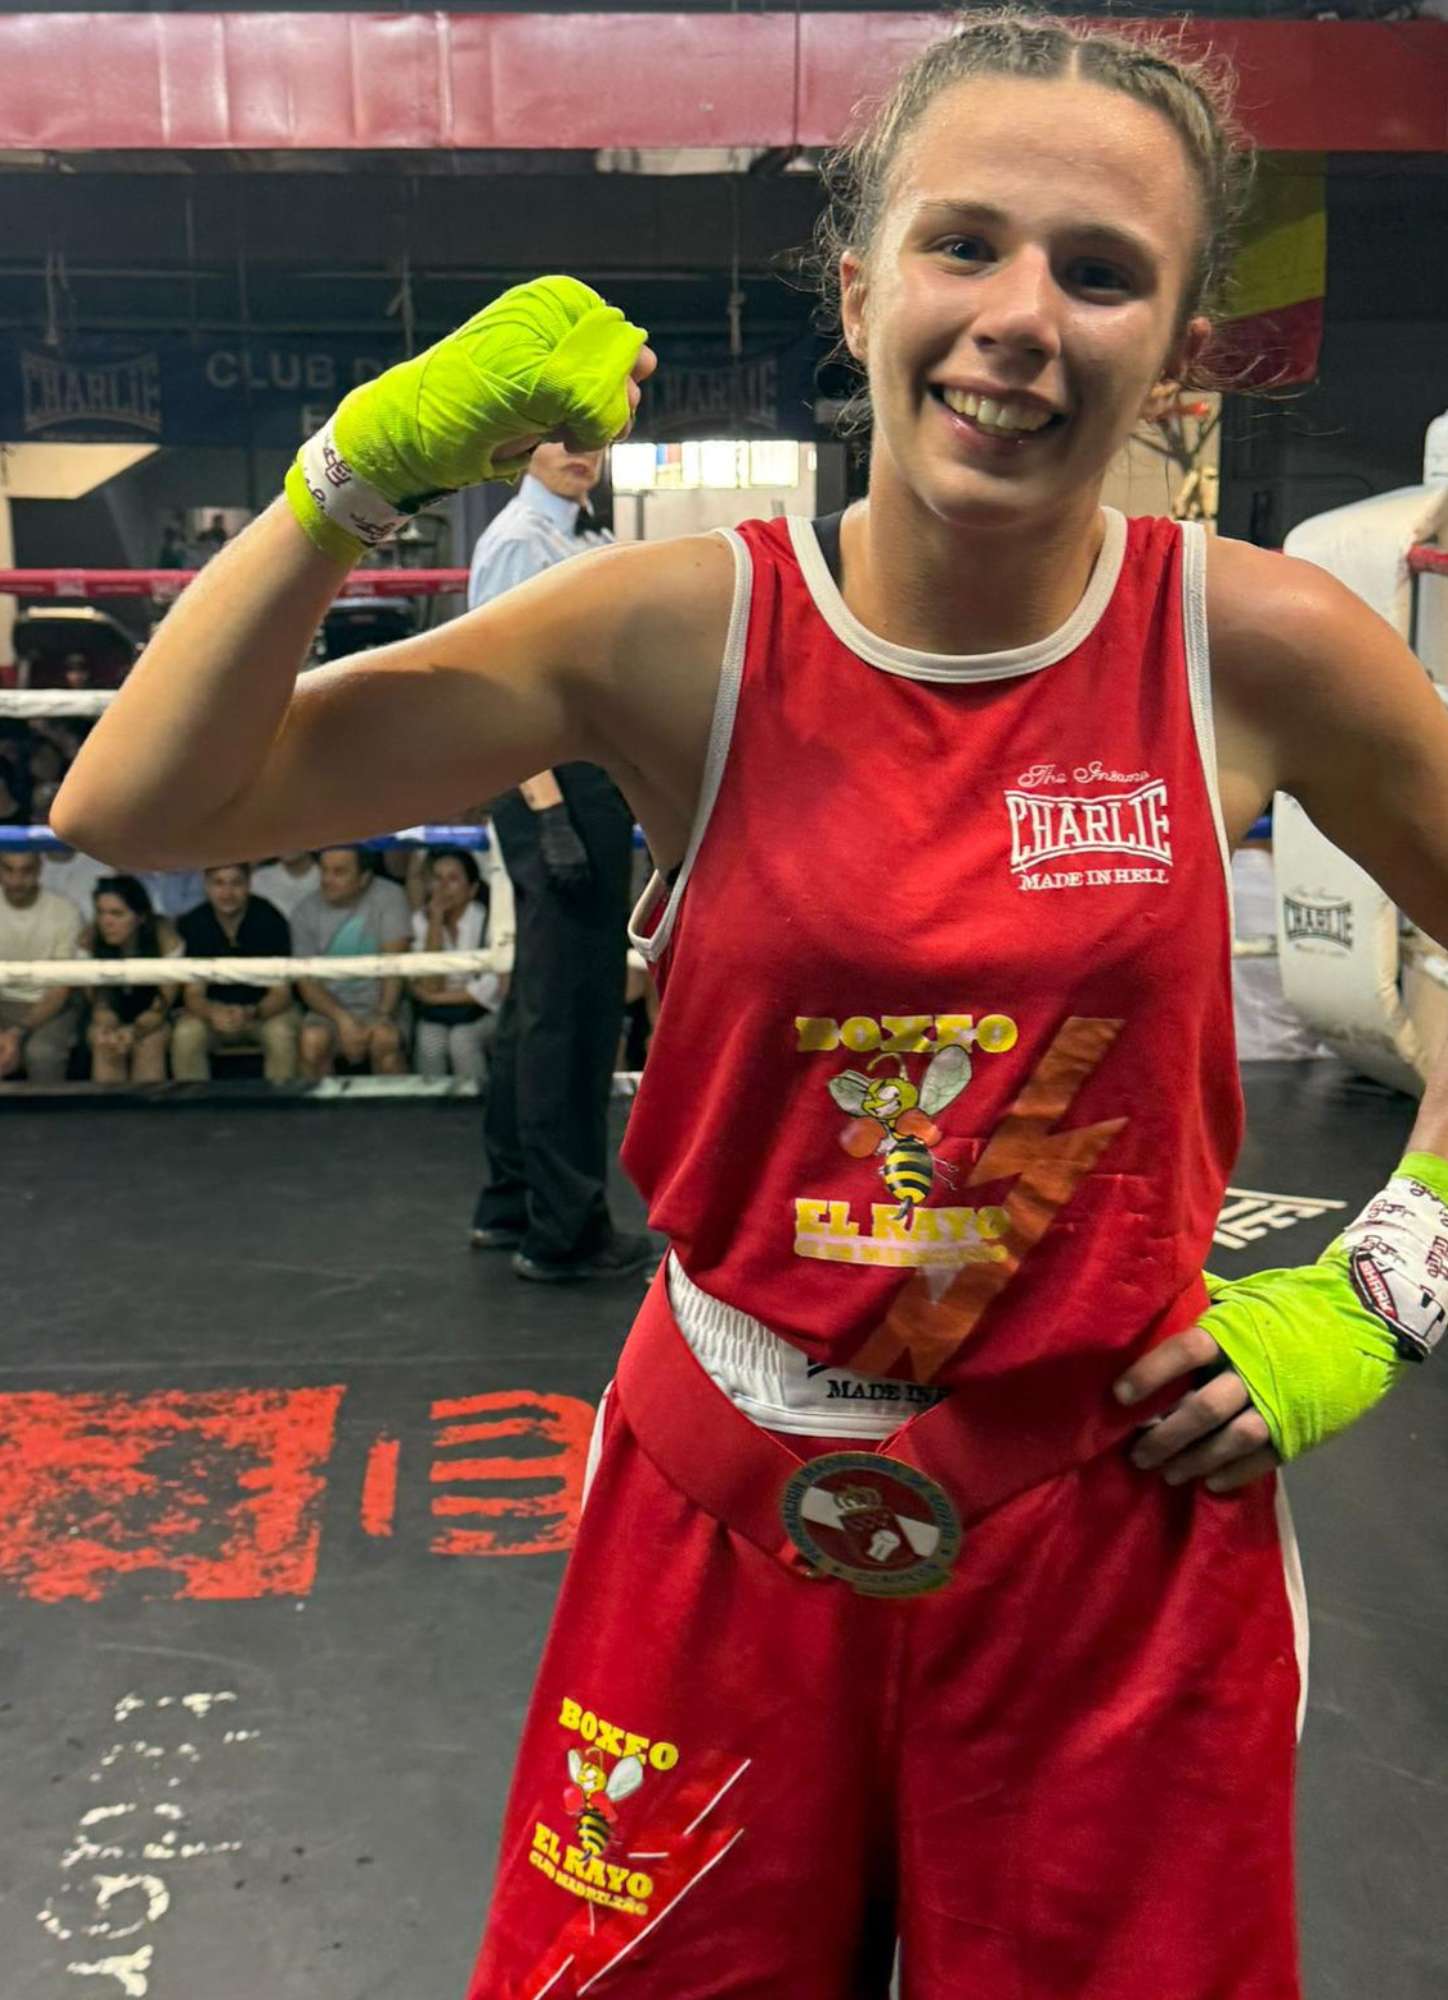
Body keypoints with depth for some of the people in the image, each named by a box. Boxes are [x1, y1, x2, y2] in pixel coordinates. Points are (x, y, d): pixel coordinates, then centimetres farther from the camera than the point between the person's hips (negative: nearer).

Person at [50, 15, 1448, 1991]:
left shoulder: (1260, 645, -10)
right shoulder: (685, 634, -11)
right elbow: (132, 807, -12)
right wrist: (368, 462, -21)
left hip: (1118, 1524, 0)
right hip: (726, 1506, 1)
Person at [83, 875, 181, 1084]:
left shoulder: (164, 937, -26)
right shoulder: (90, 939, -21)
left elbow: (163, 1005, -20)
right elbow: (100, 1003, -15)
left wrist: (135, 1031, -41)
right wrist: (105, 1029, -39)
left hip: (152, 1018, -1)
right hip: (112, 1018, 1)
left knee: (150, 1043, -33)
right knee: (105, 1046, -31)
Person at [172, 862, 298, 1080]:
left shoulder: (270, 920, -16)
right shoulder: (193, 924, -10)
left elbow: (281, 992, -16)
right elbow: (193, 994, -10)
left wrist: (251, 1014, -37)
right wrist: (212, 1013, -34)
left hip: (265, 1010, -1)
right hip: (215, 1011, 2)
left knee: (281, 1034, -33)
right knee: (185, 1035, -28)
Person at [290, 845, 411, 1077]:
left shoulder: (388, 897, -4)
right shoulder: (306, 912, 2)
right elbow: (307, 982, -2)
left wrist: (383, 1017, -23)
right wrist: (343, 1019, -20)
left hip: (379, 1005, -1)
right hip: (330, 1007, 2)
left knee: (385, 1039, -33)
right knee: (313, 1040, -30)